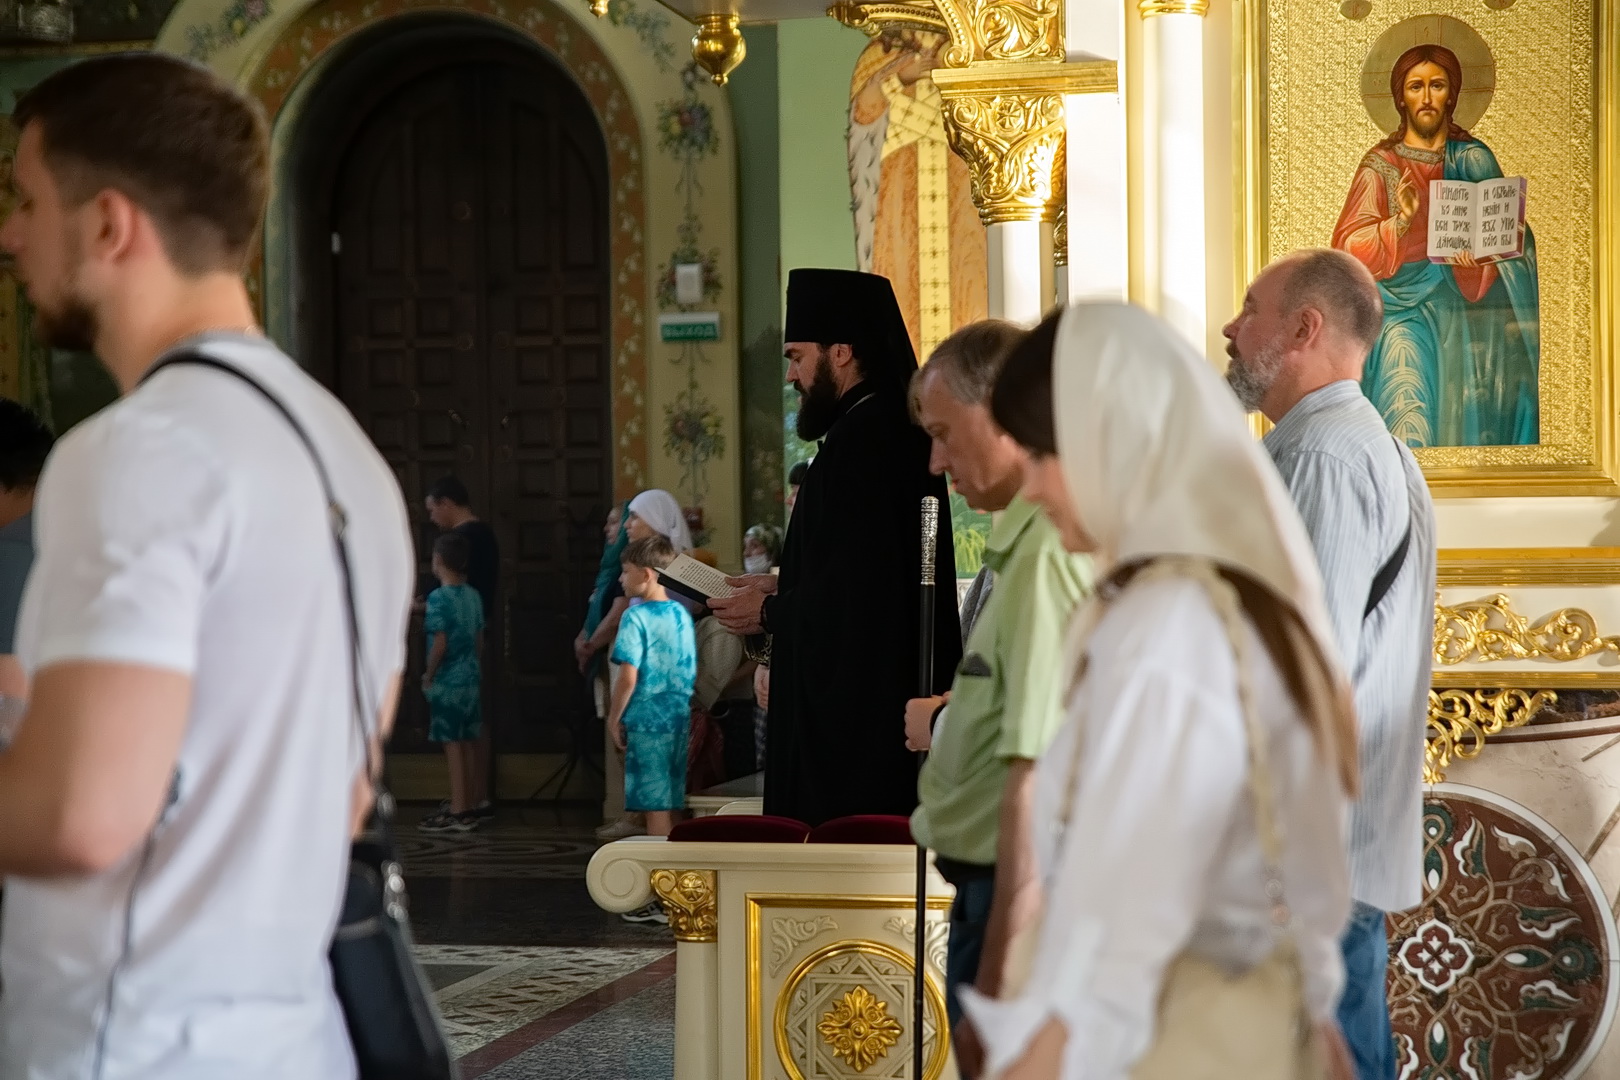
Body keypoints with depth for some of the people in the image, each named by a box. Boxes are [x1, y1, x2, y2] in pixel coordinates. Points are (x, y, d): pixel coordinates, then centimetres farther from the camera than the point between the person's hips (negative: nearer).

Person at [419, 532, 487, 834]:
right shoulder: (473, 596, 8)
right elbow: (479, 639, 11)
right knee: (468, 743, 10)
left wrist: (429, 675, -6)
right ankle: (467, 809, 15)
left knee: (453, 745, -5)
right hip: (471, 678, 7)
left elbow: (440, 642, -17)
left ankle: (457, 813, -3)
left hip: (448, 682, -7)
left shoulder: (438, 598, -14)